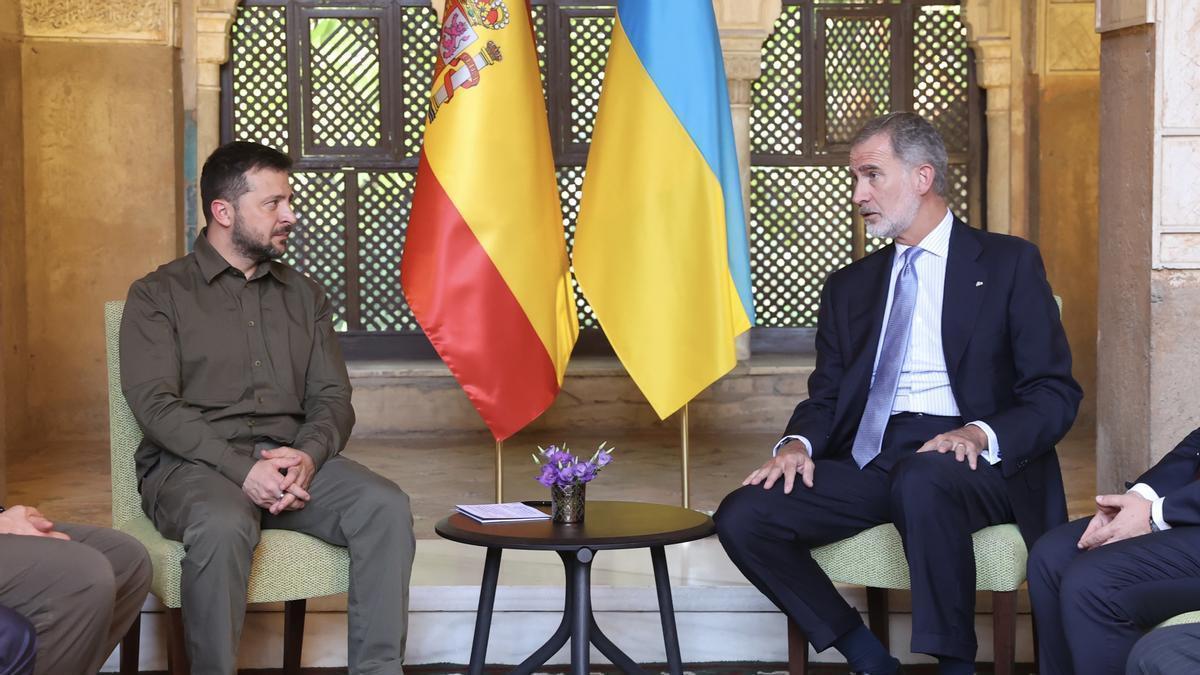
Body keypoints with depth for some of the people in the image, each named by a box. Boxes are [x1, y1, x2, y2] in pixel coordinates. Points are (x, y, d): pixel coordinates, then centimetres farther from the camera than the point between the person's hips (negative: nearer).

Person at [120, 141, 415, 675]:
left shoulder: (304, 296, 19)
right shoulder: (157, 296, 5)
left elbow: (332, 398, 12)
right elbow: (155, 404, -7)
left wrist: (309, 456, -13)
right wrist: (242, 468, -21)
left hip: (293, 458, 4)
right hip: (193, 463, -4)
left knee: (386, 506, -24)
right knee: (224, 525, -38)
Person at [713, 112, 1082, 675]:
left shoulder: (1009, 264, 7)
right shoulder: (849, 286, 22)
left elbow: (1055, 394, 0)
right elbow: (826, 396, 18)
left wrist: (982, 435, -20)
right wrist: (798, 442, -6)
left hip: (964, 460, -5)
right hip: (870, 461, 5)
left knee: (921, 480, -40)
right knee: (742, 516, -18)